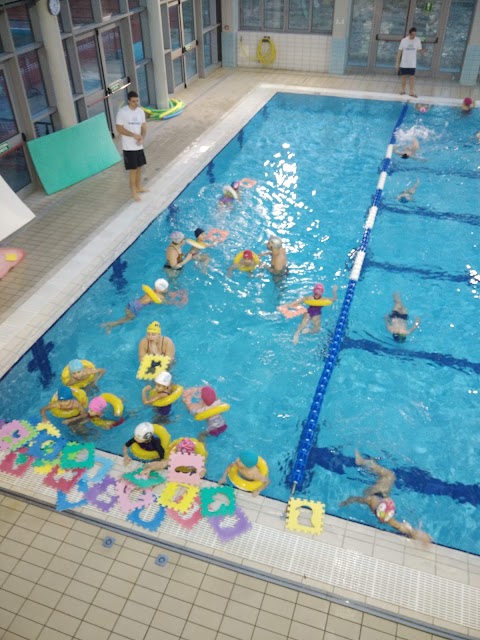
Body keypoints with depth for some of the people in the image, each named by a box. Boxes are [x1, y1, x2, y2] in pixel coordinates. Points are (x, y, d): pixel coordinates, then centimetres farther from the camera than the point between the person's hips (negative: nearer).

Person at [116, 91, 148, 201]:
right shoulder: (122, 112, -15)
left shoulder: (141, 111, 2)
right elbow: (119, 129, -15)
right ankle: (134, 192, 8)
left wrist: (142, 138, -14)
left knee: (139, 167, 16)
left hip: (139, 145, 6)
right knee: (133, 169, -2)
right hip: (129, 146, -6)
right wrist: (134, 135, -22)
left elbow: (144, 127, 6)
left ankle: (139, 187, 32)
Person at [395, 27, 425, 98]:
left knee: (412, 77, 1)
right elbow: (399, 52, -3)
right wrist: (397, 63, -4)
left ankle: (411, 92, 5)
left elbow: (420, 50, 1)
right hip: (404, 63, 0)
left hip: (412, 64, 0)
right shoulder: (404, 40, -7)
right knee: (403, 77, 10)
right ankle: (403, 90, 24)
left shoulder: (418, 40, -5)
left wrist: (424, 50, -24)